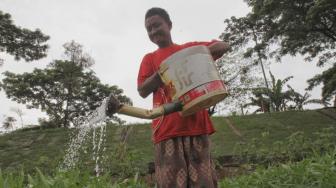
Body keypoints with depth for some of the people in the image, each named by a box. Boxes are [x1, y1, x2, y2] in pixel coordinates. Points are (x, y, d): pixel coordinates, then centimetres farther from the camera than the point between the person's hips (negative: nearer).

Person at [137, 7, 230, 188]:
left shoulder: (190, 48, 18)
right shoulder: (149, 59, 17)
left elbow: (223, 46, 12)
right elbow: (142, 91, 6)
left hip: (196, 124, 1)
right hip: (167, 128, 0)